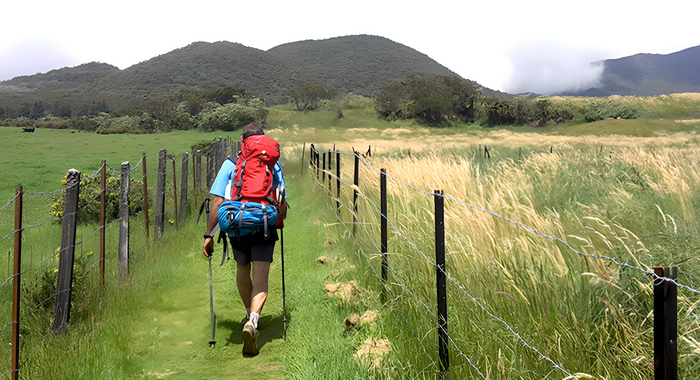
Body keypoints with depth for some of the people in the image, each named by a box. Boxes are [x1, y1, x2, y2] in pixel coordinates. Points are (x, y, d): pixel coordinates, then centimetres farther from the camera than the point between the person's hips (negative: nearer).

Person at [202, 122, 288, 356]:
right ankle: (252, 321, -27)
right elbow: (282, 203, 7)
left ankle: (250, 317, 42)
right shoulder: (273, 165, 5)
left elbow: (218, 201, -5)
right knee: (260, 280, -2)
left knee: (242, 270, 24)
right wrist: (279, 219, 29)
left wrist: (209, 235, -1)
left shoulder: (230, 165, 2)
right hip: (264, 229, -1)